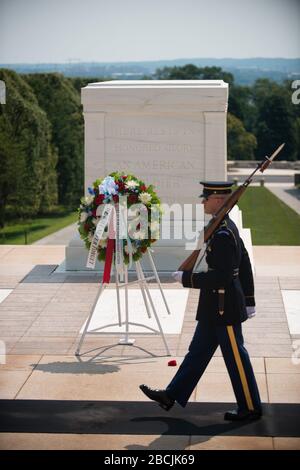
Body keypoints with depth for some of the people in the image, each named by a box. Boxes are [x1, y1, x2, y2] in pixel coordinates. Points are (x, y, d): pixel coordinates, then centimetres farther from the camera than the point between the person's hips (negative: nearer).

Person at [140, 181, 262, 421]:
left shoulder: (222, 234, -22)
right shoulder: (228, 226, 9)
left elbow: (222, 277, -26)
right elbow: (245, 264, 15)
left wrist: (187, 278, -18)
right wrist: (249, 300, 20)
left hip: (224, 308, -10)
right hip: (215, 307, 10)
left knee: (236, 357, 2)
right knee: (198, 351, 15)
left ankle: (251, 408, 14)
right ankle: (171, 396, 24)